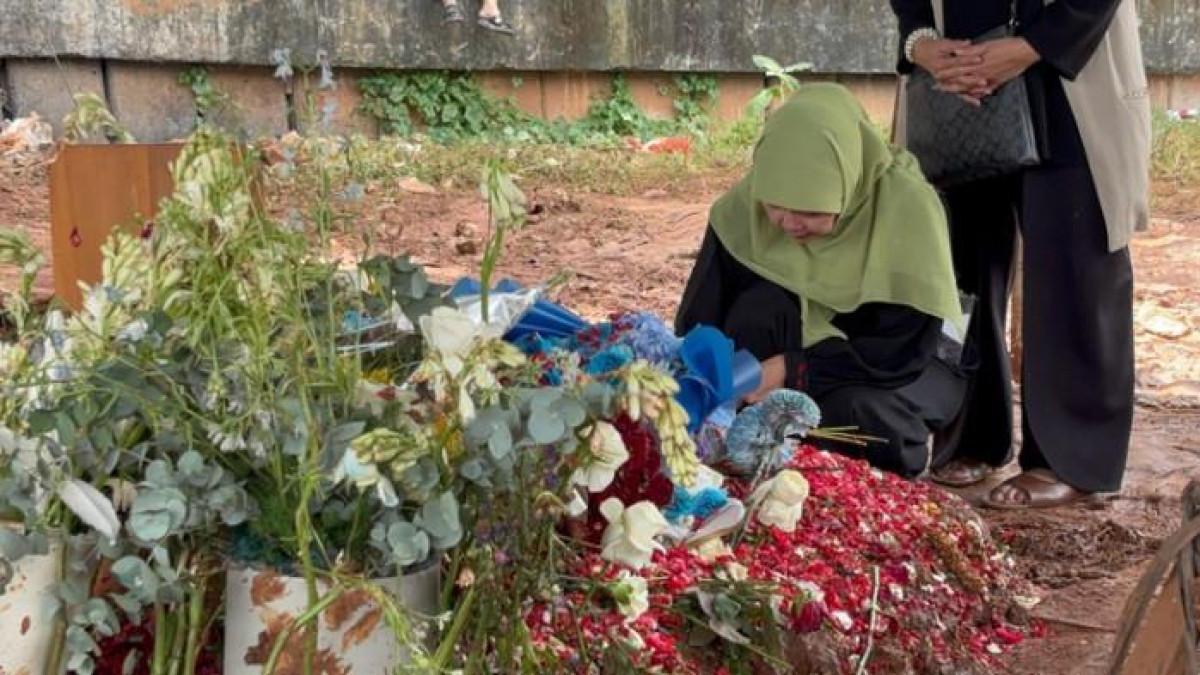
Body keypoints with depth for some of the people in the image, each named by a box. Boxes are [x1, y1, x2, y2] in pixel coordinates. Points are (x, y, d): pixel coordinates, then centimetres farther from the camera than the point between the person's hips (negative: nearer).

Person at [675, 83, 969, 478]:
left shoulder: (906, 206, -29)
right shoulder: (748, 203, -20)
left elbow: (907, 349, -27)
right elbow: (700, 317, -18)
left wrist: (793, 369, -34)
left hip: (908, 366, -2)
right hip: (814, 339, 3)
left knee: (854, 410, -34)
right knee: (758, 310, -28)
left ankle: (889, 476, 0)